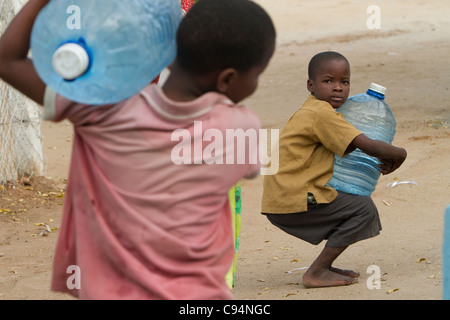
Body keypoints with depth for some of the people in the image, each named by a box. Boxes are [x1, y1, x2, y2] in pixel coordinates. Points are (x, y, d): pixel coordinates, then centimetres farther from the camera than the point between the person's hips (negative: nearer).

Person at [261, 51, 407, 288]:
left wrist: (383, 158, 8)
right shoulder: (322, 115, -15)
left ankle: (324, 266, 21)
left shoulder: (310, 110, 18)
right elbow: (369, 147, -18)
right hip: (292, 203, -10)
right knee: (363, 209, -10)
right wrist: (399, 154, 1)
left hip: (280, 196, 10)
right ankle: (316, 273, -9)